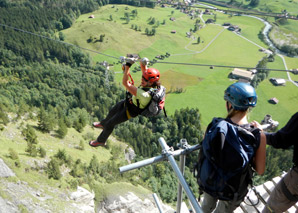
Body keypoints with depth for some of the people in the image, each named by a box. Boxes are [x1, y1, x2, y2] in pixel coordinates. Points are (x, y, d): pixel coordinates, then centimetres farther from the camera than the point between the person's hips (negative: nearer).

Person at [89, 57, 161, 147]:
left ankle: (101, 141, 40)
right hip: (128, 101, 8)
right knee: (112, 112, 31)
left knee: (110, 124, 11)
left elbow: (125, 83, -46)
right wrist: (143, 62, -32)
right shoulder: (150, 82, -22)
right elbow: (142, 65, -9)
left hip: (130, 111, -8)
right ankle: (103, 124, 64)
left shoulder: (145, 95, -45)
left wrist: (128, 66, -45)